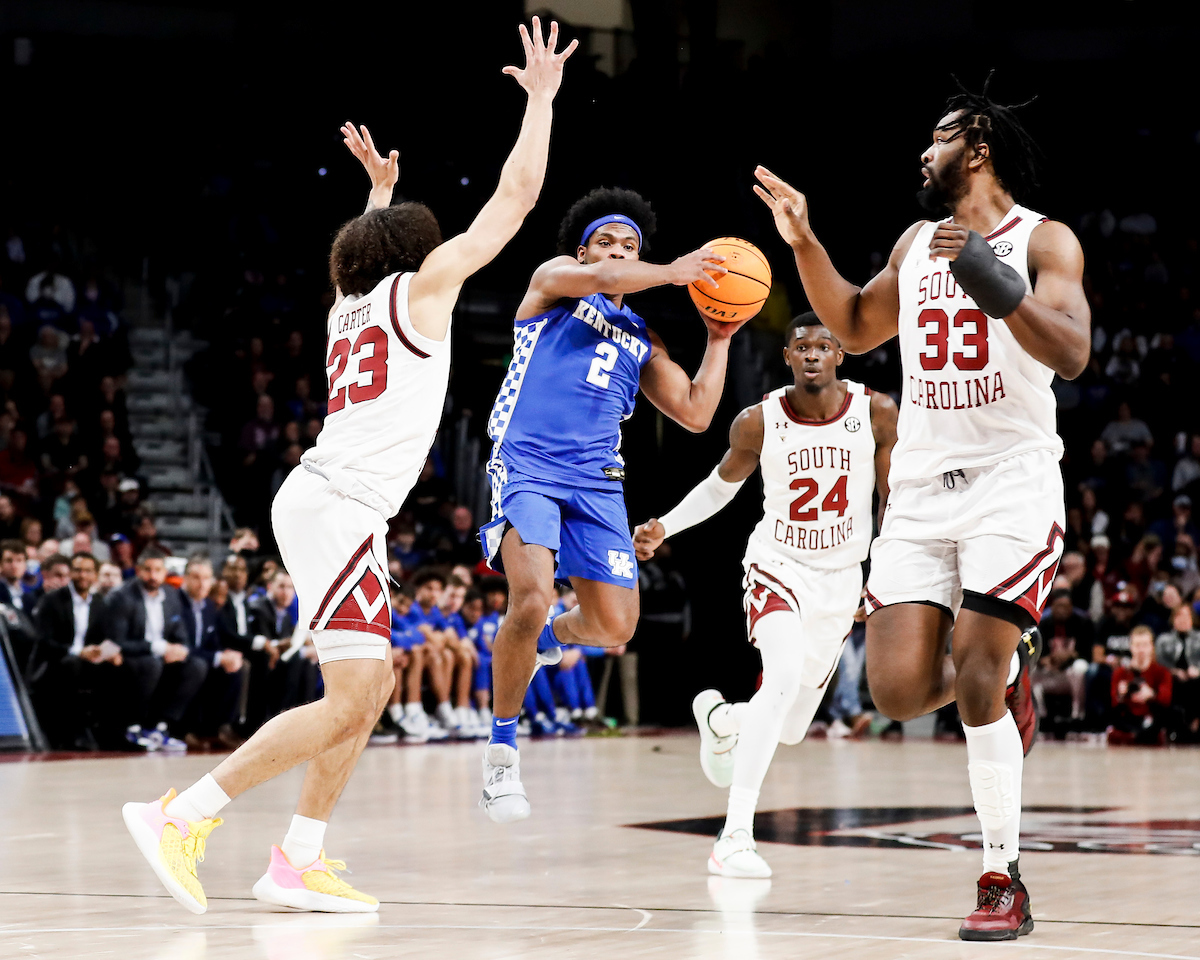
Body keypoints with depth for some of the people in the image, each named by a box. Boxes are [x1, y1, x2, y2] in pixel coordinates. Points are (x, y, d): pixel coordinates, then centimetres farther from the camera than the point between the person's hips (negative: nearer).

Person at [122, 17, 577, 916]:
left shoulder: (352, 302, 21)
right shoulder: (422, 285, 2)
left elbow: (378, 244, 49)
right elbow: (516, 195, 2)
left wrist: (382, 187, 54)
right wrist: (541, 95, 11)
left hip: (329, 501, 9)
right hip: (339, 506, -9)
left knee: (374, 686, 14)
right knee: (349, 701, -14)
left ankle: (299, 861, 11)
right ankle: (180, 815, -17)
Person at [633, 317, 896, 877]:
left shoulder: (876, 413, -10)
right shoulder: (758, 422, -11)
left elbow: (896, 502, 0)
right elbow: (721, 484, 8)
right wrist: (664, 527, -5)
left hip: (841, 579, 3)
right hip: (777, 565, -3)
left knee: (790, 727, 8)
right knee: (784, 675, -31)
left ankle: (718, 716, 47)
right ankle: (735, 838, -30)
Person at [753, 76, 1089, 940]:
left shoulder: (1044, 242, -4)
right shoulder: (918, 244, 15)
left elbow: (1071, 355, -19)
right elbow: (854, 327, 29)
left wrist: (995, 281, -31)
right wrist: (804, 242, 18)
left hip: (1012, 481, -6)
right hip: (921, 488, 6)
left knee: (976, 687, -13)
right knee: (898, 690, -6)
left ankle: (1005, 882, -1)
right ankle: (1005, 673, 27)